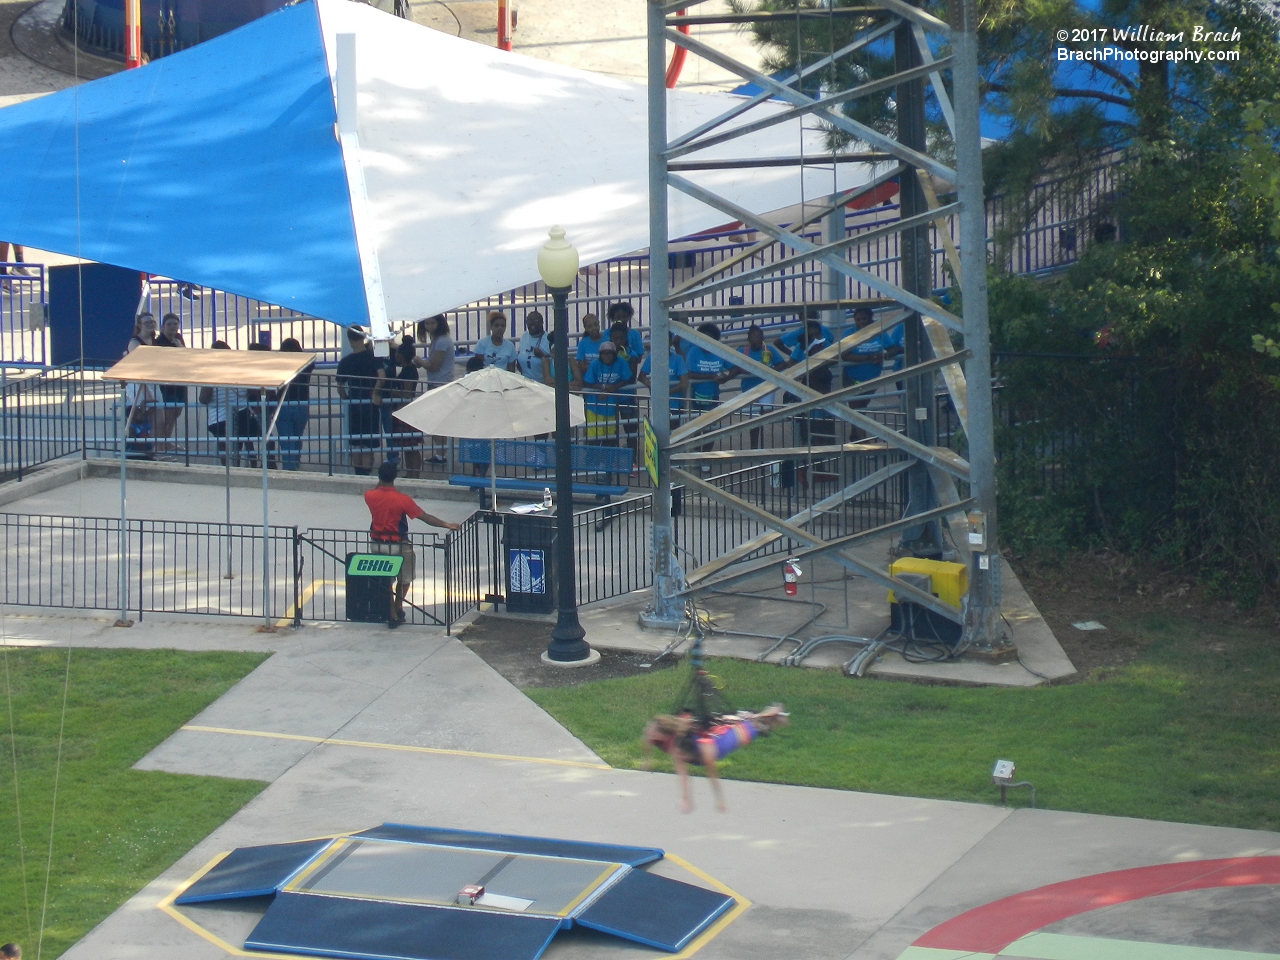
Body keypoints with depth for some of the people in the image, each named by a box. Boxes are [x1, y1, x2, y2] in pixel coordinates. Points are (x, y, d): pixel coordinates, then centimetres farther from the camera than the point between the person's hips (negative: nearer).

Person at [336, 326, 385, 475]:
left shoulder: (345, 361, -1)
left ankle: (358, 474, 17)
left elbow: (340, 388, 1)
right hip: (370, 404, -2)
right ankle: (365, 474, -2)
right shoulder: (373, 356, -7)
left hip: (353, 405, 2)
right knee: (368, 445, 2)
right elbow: (381, 375, -23)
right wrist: (376, 392, -12)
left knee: (355, 444, 13)